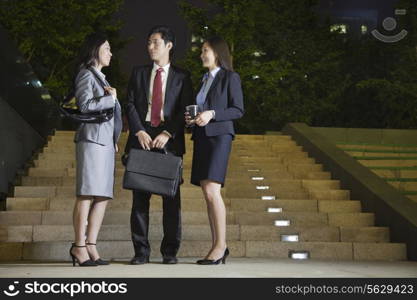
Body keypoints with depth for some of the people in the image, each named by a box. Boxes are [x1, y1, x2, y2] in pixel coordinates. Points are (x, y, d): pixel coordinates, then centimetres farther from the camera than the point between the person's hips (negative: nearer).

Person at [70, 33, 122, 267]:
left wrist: (115, 139, 18)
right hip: (92, 138, -9)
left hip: (106, 140, 9)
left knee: (103, 195, 1)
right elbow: (85, 105, -14)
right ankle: (79, 246, -11)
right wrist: (110, 98, -3)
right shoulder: (86, 74, 0)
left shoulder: (100, 77, 25)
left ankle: (91, 245, 1)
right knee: (88, 194, -12)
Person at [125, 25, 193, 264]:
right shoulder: (138, 73, 16)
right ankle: (141, 251, 3)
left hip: (169, 140, -1)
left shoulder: (182, 77, 10)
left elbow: (185, 110, 2)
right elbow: (130, 105, 8)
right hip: (142, 138, 2)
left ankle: (170, 251, 5)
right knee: (140, 196, -1)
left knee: (171, 197, -1)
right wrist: (139, 132, -8)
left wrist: (167, 133, -12)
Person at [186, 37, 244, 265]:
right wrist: (190, 118, 5)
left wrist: (212, 114, -17)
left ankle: (221, 243, -12)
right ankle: (217, 246, 5)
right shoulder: (204, 80, 22)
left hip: (219, 135, -7)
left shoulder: (230, 77, 1)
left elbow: (238, 110, -5)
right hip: (201, 136, 8)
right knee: (207, 194, 3)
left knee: (212, 191, -18)